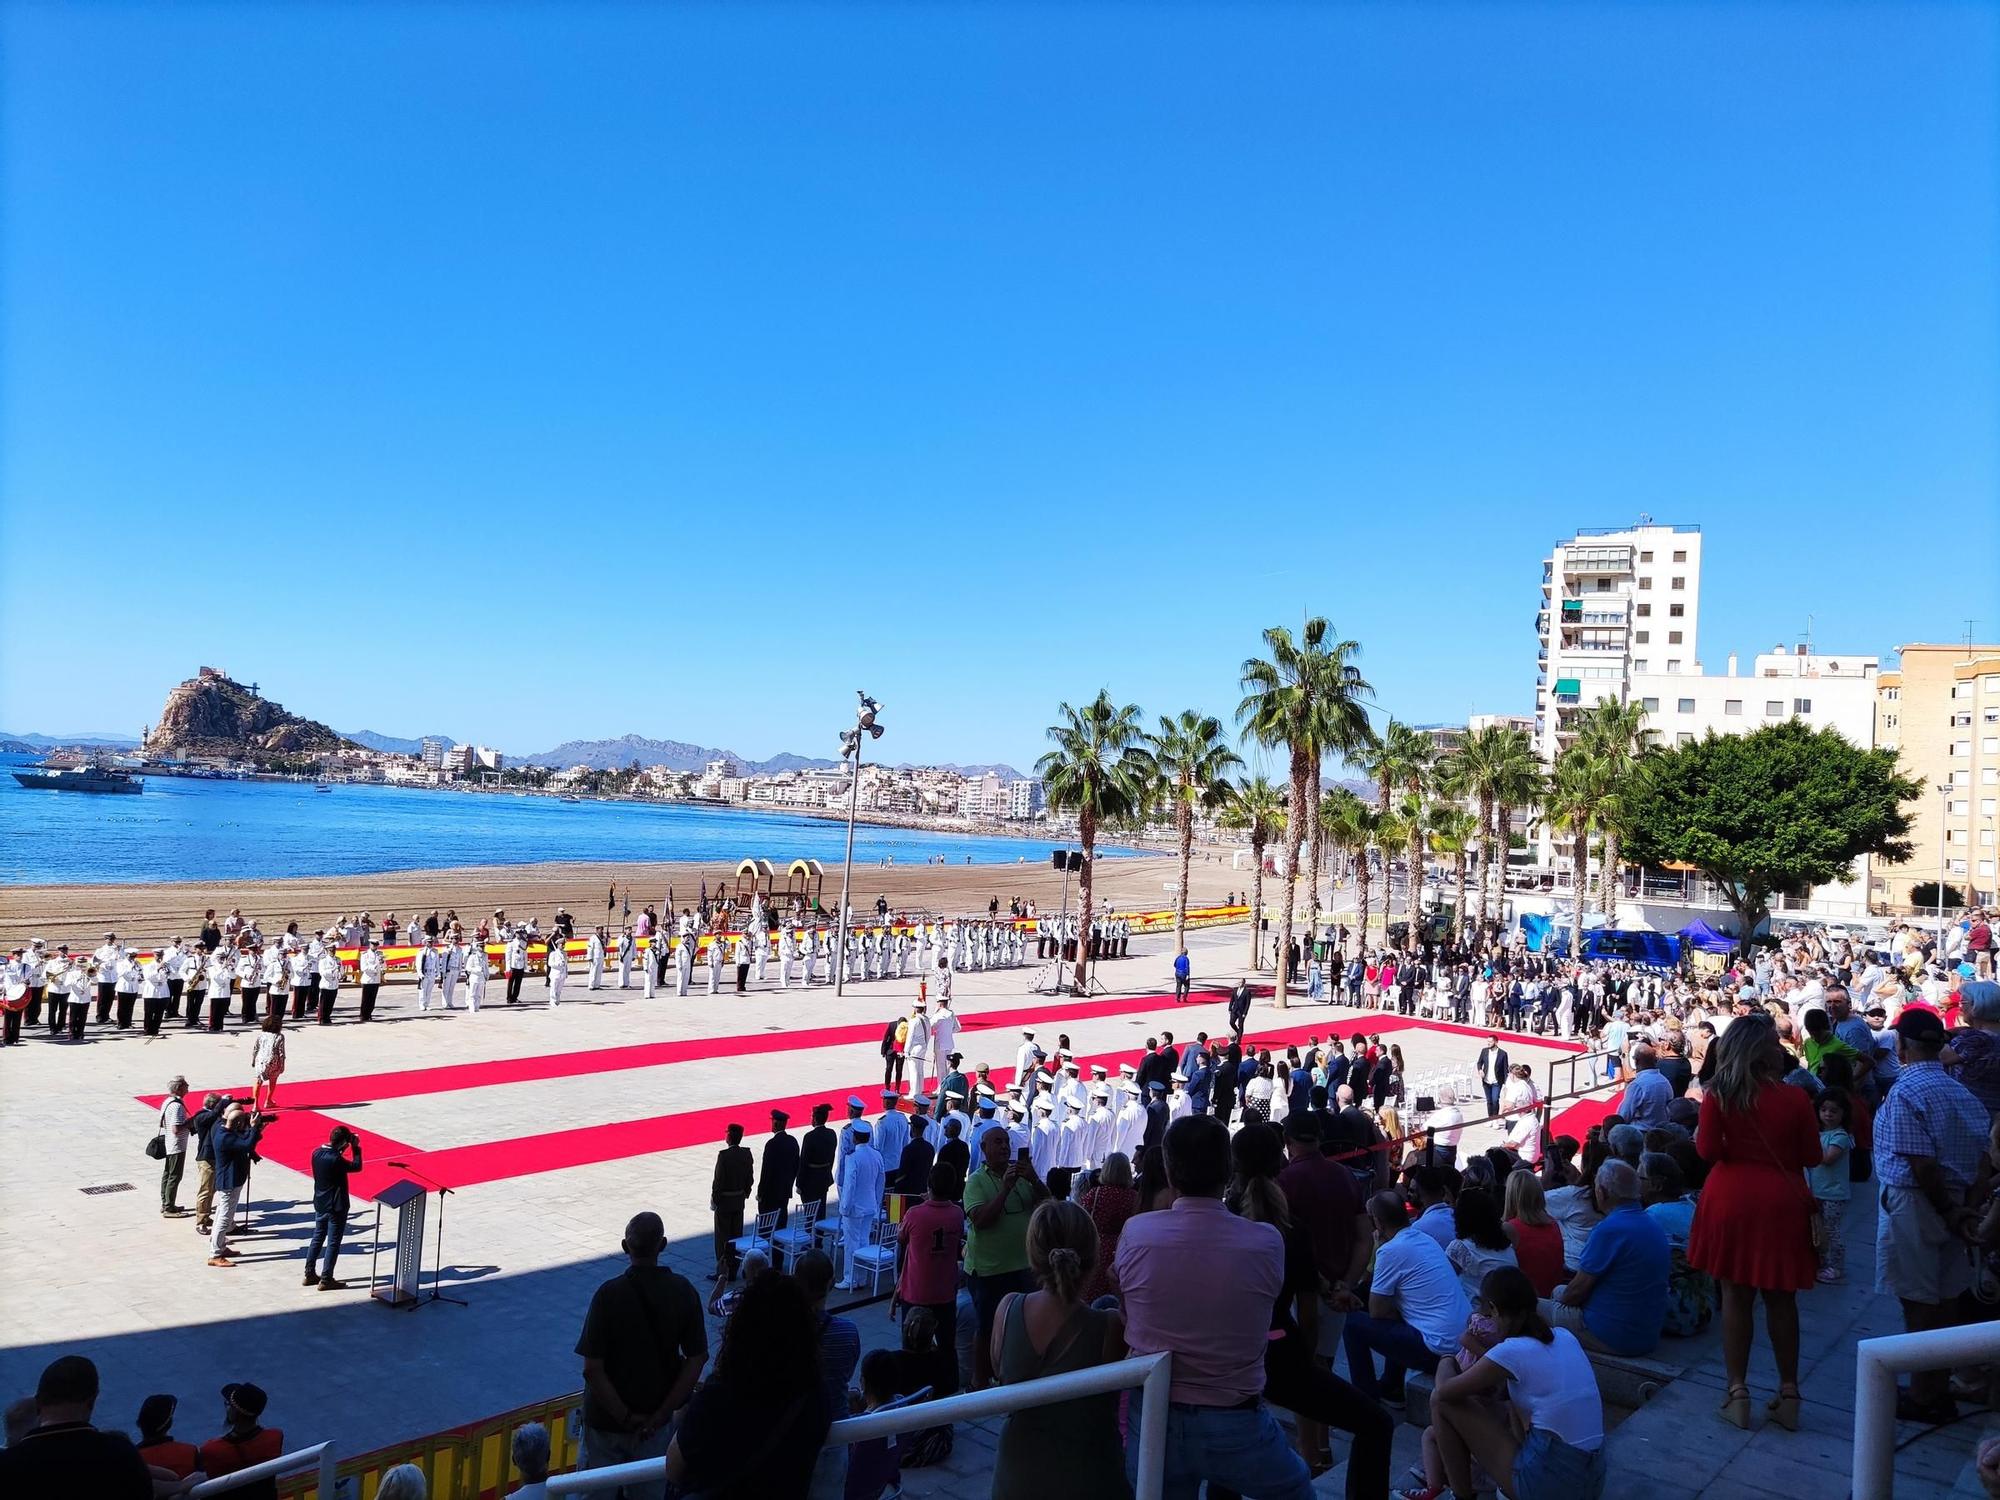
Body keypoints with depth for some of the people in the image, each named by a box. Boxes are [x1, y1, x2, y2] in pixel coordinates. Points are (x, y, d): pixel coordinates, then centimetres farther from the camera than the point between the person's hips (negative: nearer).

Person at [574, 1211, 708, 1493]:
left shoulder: (609, 1294, -19)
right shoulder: (684, 1291, -10)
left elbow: (592, 1369, -20)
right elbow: (697, 1358, -8)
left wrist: (624, 1417, -12)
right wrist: (661, 1414, -6)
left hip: (607, 1420, -2)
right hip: (657, 1422, 3)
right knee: (650, 1491, 22)